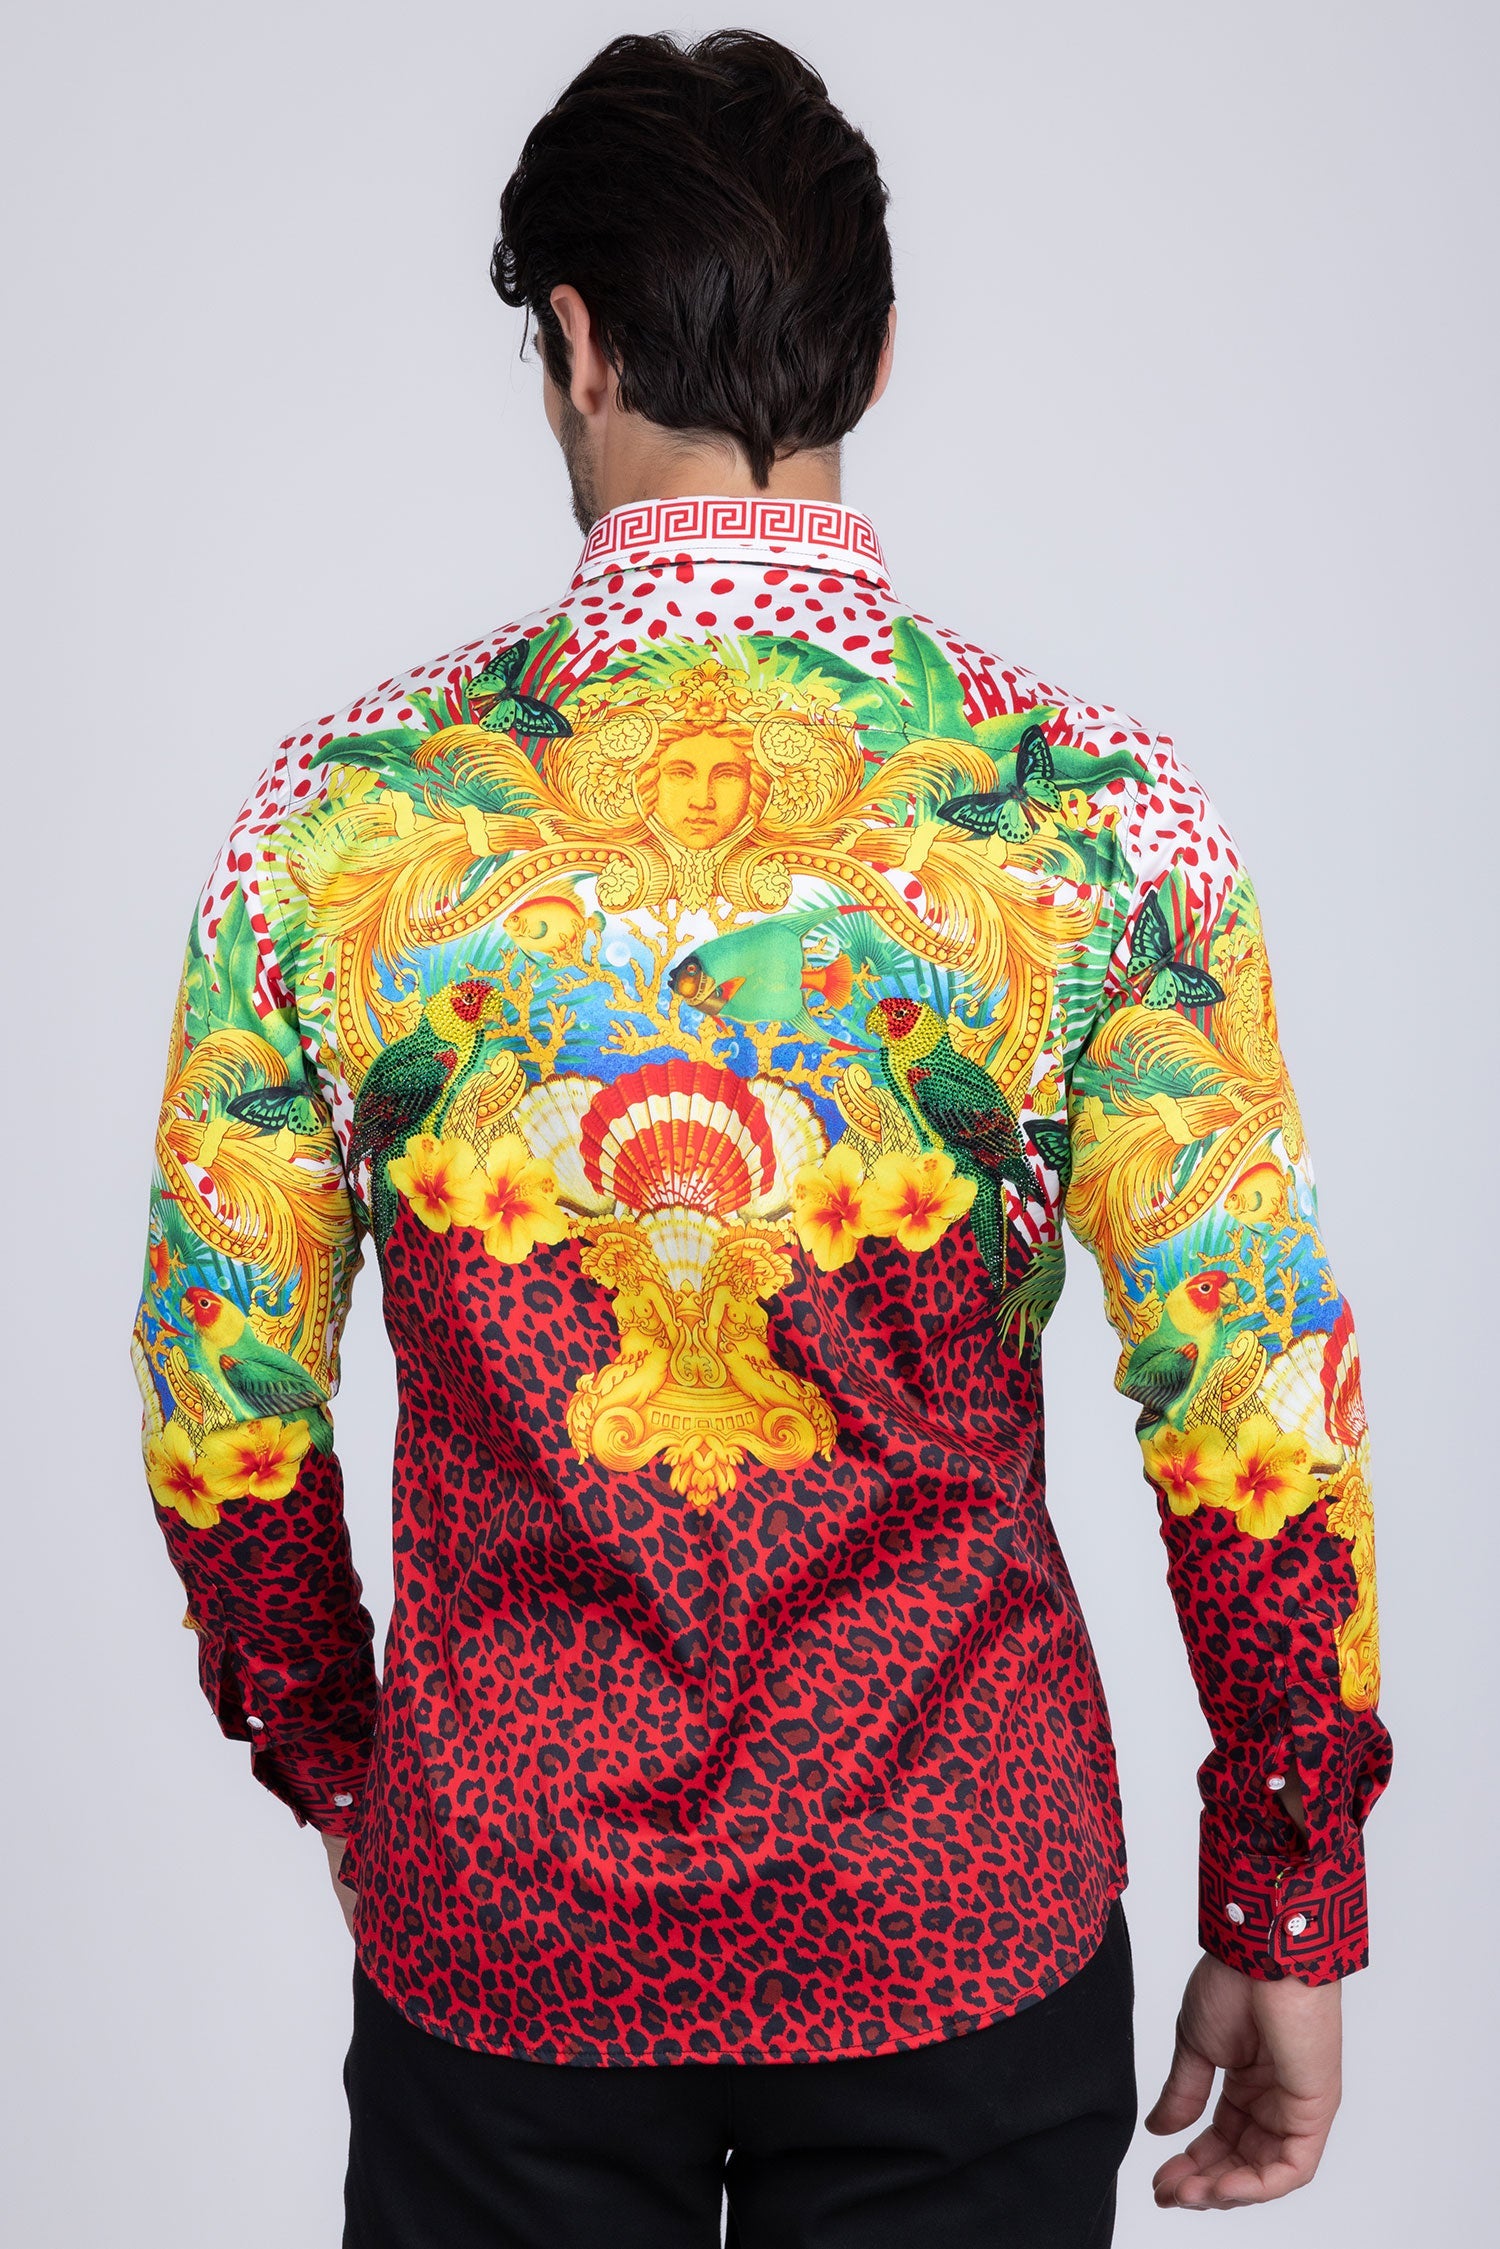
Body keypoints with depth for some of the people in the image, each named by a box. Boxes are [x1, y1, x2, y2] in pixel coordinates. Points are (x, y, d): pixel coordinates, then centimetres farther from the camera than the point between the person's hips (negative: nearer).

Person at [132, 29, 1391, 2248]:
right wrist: (1288, 1921, 1)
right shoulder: (1096, 812, -12)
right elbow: (1264, 1409, -11)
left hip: (499, 1919, 1)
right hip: (967, 1923, 0)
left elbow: (225, 1402, -2)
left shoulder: (343, 811, -9)